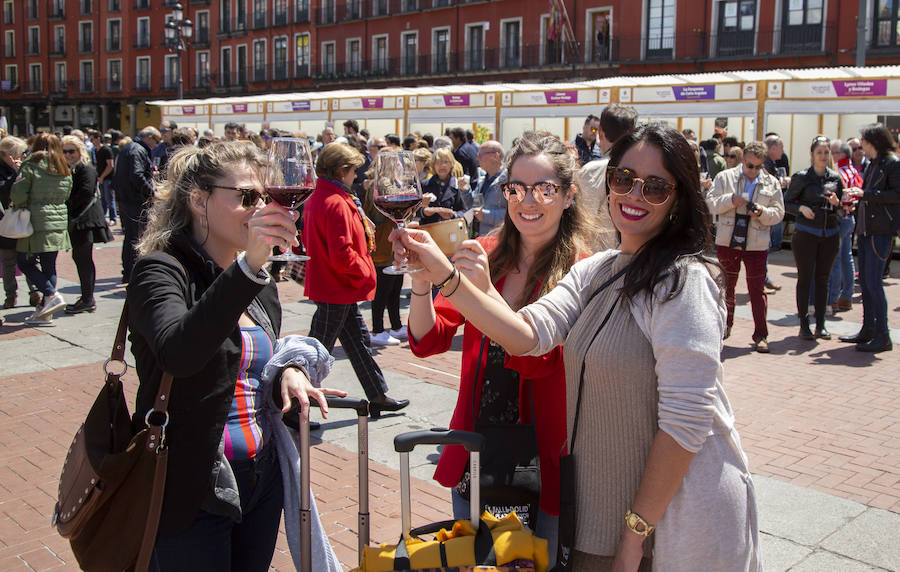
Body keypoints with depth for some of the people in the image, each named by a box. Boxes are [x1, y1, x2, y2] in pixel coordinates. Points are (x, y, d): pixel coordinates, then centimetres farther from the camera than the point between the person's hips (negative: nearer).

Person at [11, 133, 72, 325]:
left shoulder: (31, 166, -7)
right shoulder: (65, 171, 8)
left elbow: (18, 193, -11)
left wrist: (18, 206, 8)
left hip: (37, 223, -5)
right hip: (59, 221, 5)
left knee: (25, 262, 8)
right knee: (49, 265, 8)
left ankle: (52, 295, -6)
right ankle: (45, 311, 10)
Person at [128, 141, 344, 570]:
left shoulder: (259, 283, 9)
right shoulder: (161, 272, -13)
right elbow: (177, 354, -34)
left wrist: (290, 367, -3)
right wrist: (248, 266, -41)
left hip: (264, 480, 7)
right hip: (192, 492, -7)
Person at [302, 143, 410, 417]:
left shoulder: (316, 199, 10)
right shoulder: (336, 204, -22)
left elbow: (309, 242, 18)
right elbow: (341, 254, -26)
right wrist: (365, 274, -11)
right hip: (336, 291, -10)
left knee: (357, 340, 16)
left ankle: (378, 397, 26)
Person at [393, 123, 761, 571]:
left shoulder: (683, 282, -18)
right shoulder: (594, 271, 6)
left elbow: (686, 420, -22)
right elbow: (529, 334, -10)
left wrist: (635, 533, -18)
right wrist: (445, 275, -20)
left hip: (679, 515, -7)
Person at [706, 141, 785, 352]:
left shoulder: (771, 183, 7)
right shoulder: (725, 177, 4)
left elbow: (778, 212, 6)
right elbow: (710, 203, -2)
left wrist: (762, 212, -14)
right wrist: (730, 201, -18)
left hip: (756, 244, 0)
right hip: (728, 241, 1)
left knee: (757, 289, -2)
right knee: (726, 285, 12)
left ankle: (761, 335, 4)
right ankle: (725, 326, 29)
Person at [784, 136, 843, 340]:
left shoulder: (836, 178, 7)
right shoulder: (801, 177, -3)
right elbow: (786, 203, 0)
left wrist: (837, 203, -8)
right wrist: (801, 208, -17)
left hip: (830, 235, 3)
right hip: (806, 234, -3)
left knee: (823, 279, 8)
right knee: (805, 278, 1)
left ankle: (820, 325, 14)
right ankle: (804, 324, 7)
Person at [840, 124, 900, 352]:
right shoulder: (873, 164, 16)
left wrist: (866, 194, -19)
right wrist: (857, 199, 7)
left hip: (881, 230, -9)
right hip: (866, 228, 9)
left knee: (873, 281, -10)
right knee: (864, 280, 11)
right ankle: (868, 329, 21)